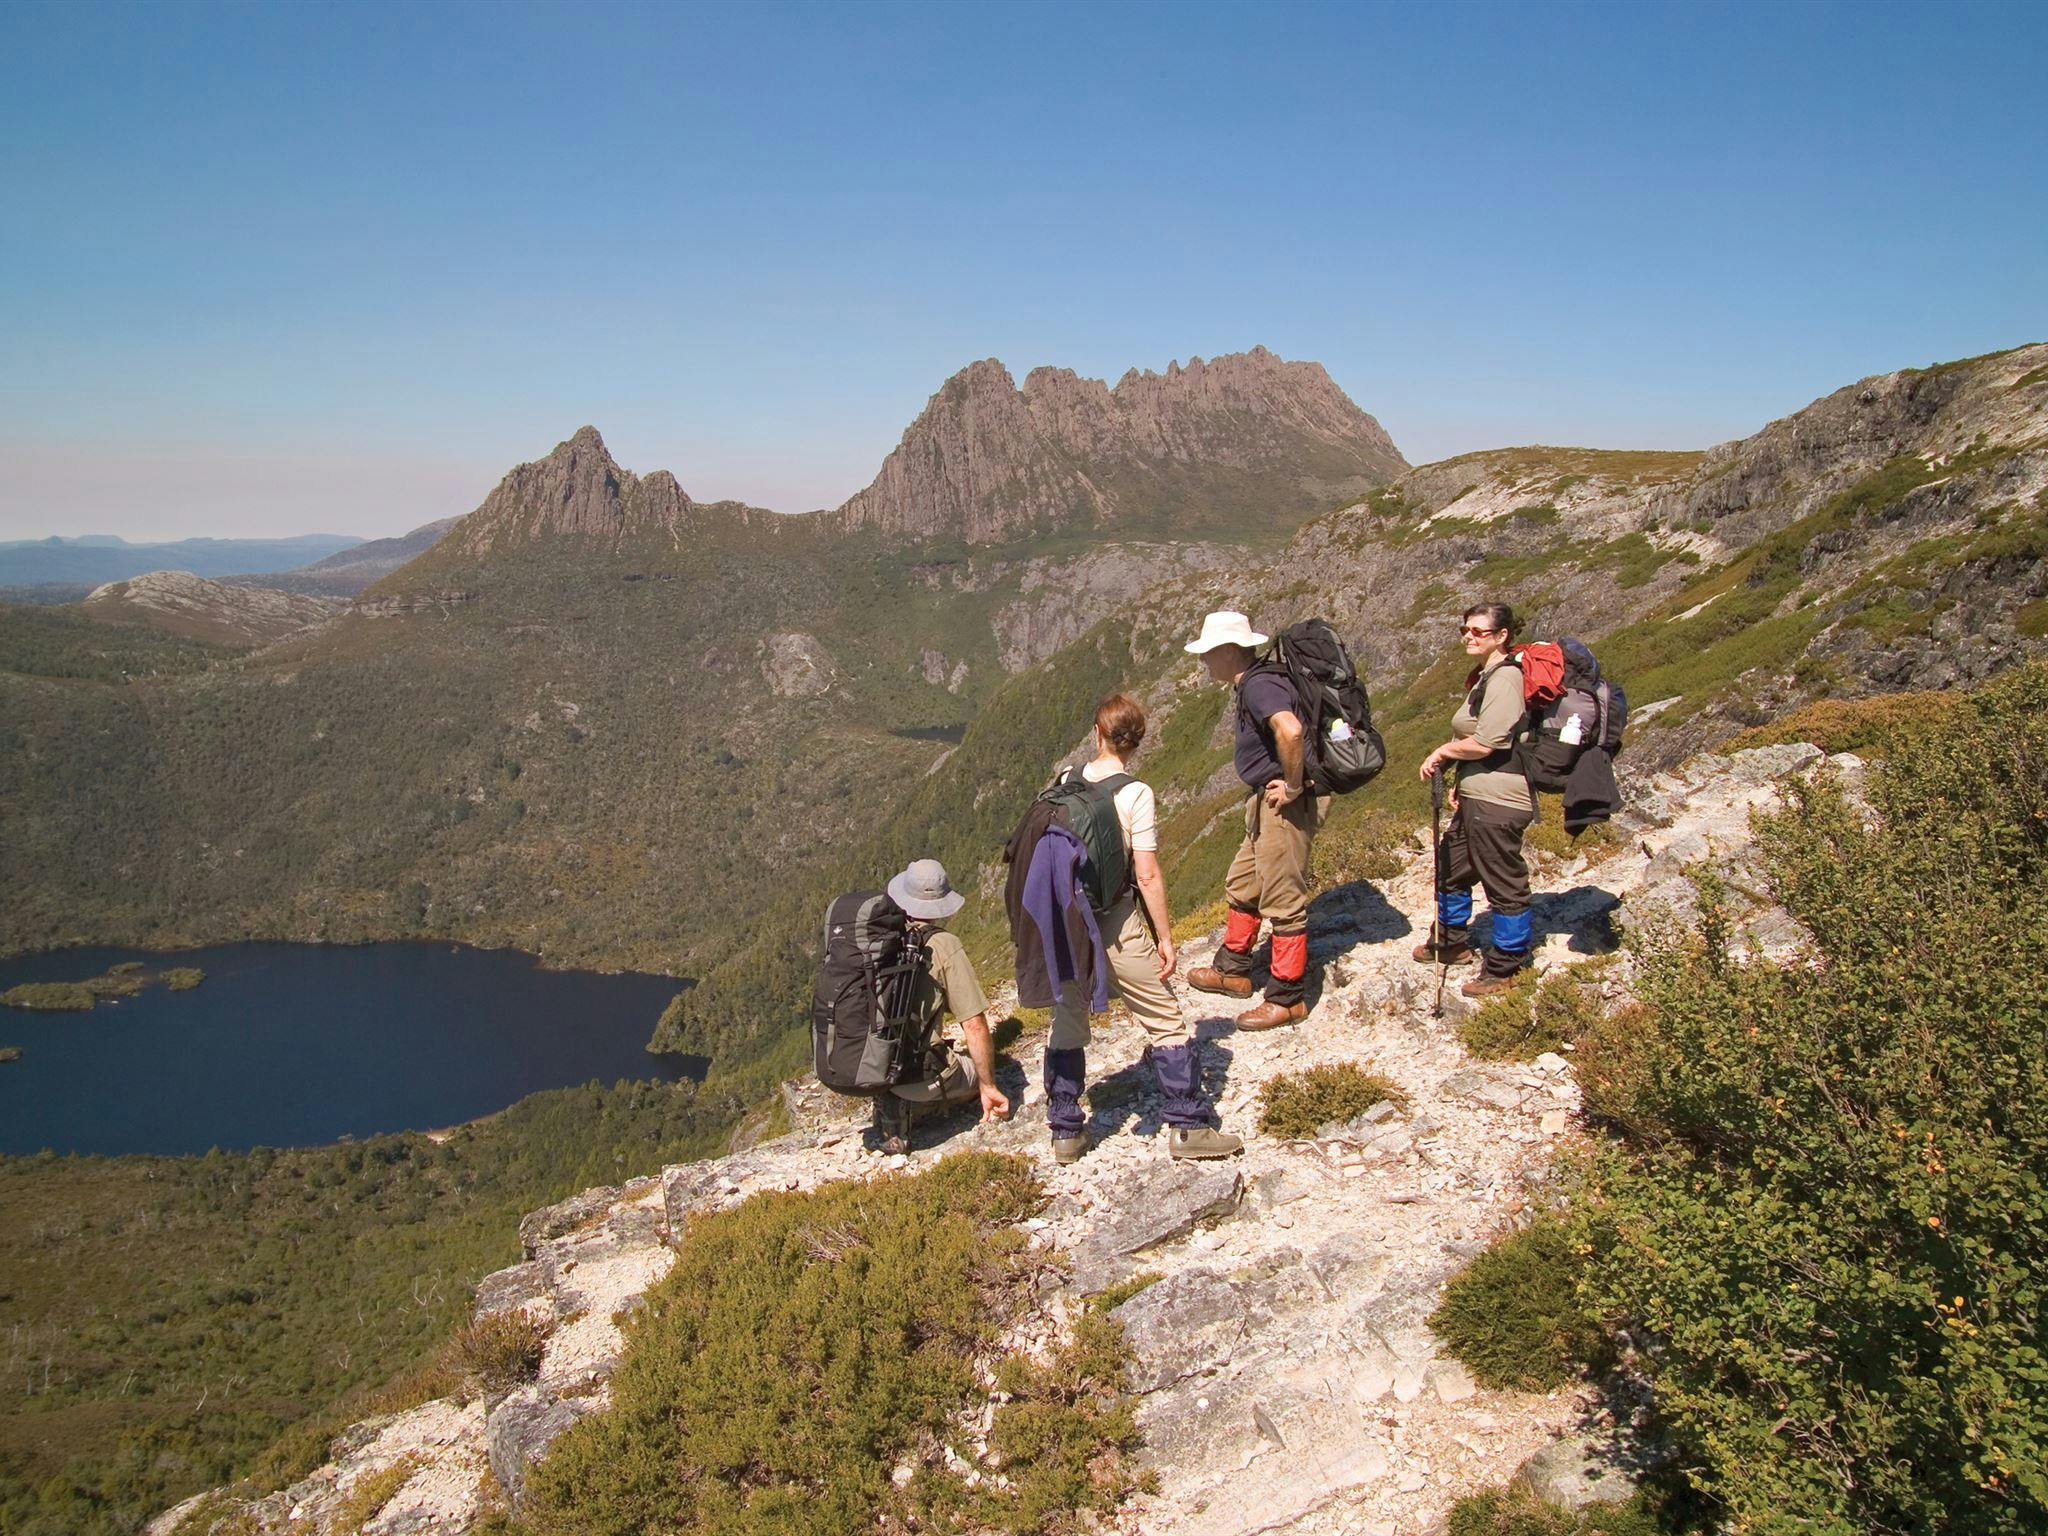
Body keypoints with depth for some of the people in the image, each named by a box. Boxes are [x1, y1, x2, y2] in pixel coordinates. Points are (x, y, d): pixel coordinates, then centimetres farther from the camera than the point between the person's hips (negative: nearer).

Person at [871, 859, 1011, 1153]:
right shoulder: (944, 946, -8)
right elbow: (974, 1025, -10)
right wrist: (988, 1086, 2)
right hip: (915, 1075, -6)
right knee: (980, 1068, 21)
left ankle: (892, 1103, 8)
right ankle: (909, 1107, -2)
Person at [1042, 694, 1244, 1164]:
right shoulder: (1135, 794, -13)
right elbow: (1148, 876, -15)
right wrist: (1165, 937, -5)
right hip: (1117, 924, -5)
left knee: (1067, 1022, 16)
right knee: (1166, 1023, 8)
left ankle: (1066, 1132, 22)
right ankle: (1188, 1127, 10)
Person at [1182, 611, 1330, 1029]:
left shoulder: (1260, 686, -20)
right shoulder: (1254, 683, 13)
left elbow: (1290, 731, -40)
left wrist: (1293, 785, -27)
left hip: (1286, 805, -11)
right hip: (1266, 805, 11)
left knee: (1283, 900, -2)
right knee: (1242, 887, 22)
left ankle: (1288, 998, 9)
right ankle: (1232, 970, 37)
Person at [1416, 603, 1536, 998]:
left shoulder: (1505, 677, -17)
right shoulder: (1483, 677, 17)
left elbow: (1485, 743, -23)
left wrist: (1442, 752, -7)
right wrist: (1460, 783, 14)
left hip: (1498, 802, -11)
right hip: (1475, 799, 11)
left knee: (1504, 884, 0)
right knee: (1450, 870, 22)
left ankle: (1505, 968, 11)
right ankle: (1452, 944, 40)